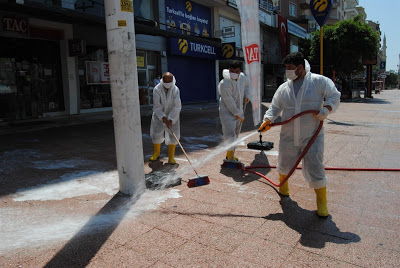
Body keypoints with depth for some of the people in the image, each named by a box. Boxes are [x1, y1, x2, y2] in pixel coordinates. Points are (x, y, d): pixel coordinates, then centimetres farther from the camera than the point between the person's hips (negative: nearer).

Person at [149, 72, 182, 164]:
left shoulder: (175, 90, -18)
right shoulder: (157, 89, -18)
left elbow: (177, 107, -21)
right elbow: (157, 106, -20)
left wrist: (170, 120, -27)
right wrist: (164, 119, -27)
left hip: (172, 115, -1)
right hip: (159, 115, 1)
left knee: (172, 135, -4)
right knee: (156, 134, 7)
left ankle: (171, 157, 7)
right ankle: (156, 153, 30)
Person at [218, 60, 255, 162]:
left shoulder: (242, 77, -3)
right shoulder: (224, 84, -24)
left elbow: (246, 84, 25)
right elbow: (230, 103, -21)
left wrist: (247, 95, 15)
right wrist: (239, 115, -15)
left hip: (238, 111, 7)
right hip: (227, 112, -7)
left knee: (235, 135, 15)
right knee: (230, 135, -16)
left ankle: (231, 155, 30)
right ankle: (230, 156, -3)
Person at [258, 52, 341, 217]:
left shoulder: (319, 81, -4)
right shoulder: (284, 88, 7)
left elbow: (334, 96, -1)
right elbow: (275, 107, 9)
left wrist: (326, 109, -20)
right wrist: (268, 120, -8)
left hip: (312, 137, -4)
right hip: (288, 137, 4)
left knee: (315, 169, -6)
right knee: (284, 164, 17)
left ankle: (322, 202, 12)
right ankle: (283, 184, 49)